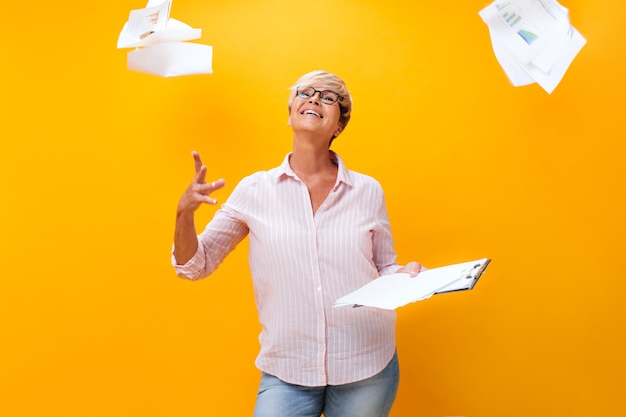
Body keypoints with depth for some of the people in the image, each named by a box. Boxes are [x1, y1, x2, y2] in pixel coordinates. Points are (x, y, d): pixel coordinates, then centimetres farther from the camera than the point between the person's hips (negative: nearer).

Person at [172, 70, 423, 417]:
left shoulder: (368, 191, -1)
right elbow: (194, 266, 1)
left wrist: (407, 275, -12)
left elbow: (383, 269, 9)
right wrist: (184, 213, -17)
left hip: (367, 366, 1)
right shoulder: (255, 190, -3)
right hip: (287, 372, -1)